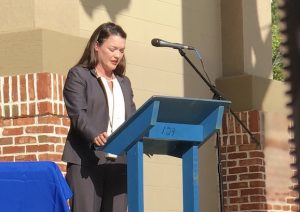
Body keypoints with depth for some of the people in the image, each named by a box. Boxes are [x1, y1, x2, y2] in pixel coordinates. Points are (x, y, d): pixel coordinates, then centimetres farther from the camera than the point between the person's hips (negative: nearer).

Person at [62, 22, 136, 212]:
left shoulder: (124, 83, 24)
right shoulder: (78, 75, 4)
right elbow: (78, 114, -9)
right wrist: (96, 135, -28)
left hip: (119, 162, 5)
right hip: (87, 161, -5)